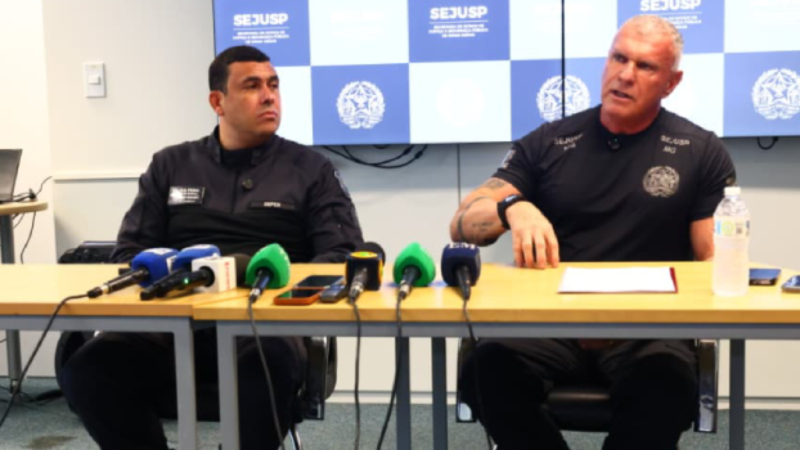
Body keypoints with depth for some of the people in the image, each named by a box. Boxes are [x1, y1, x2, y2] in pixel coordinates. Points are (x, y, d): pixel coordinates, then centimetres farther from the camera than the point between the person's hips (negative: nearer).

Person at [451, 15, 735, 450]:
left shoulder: (702, 153, 9)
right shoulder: (547, 143, 12)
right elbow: (463, 225, 7)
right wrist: (512, 207, -16)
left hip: (648, 326, -1)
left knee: (668, 381, -36)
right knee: (489, 367, -31)